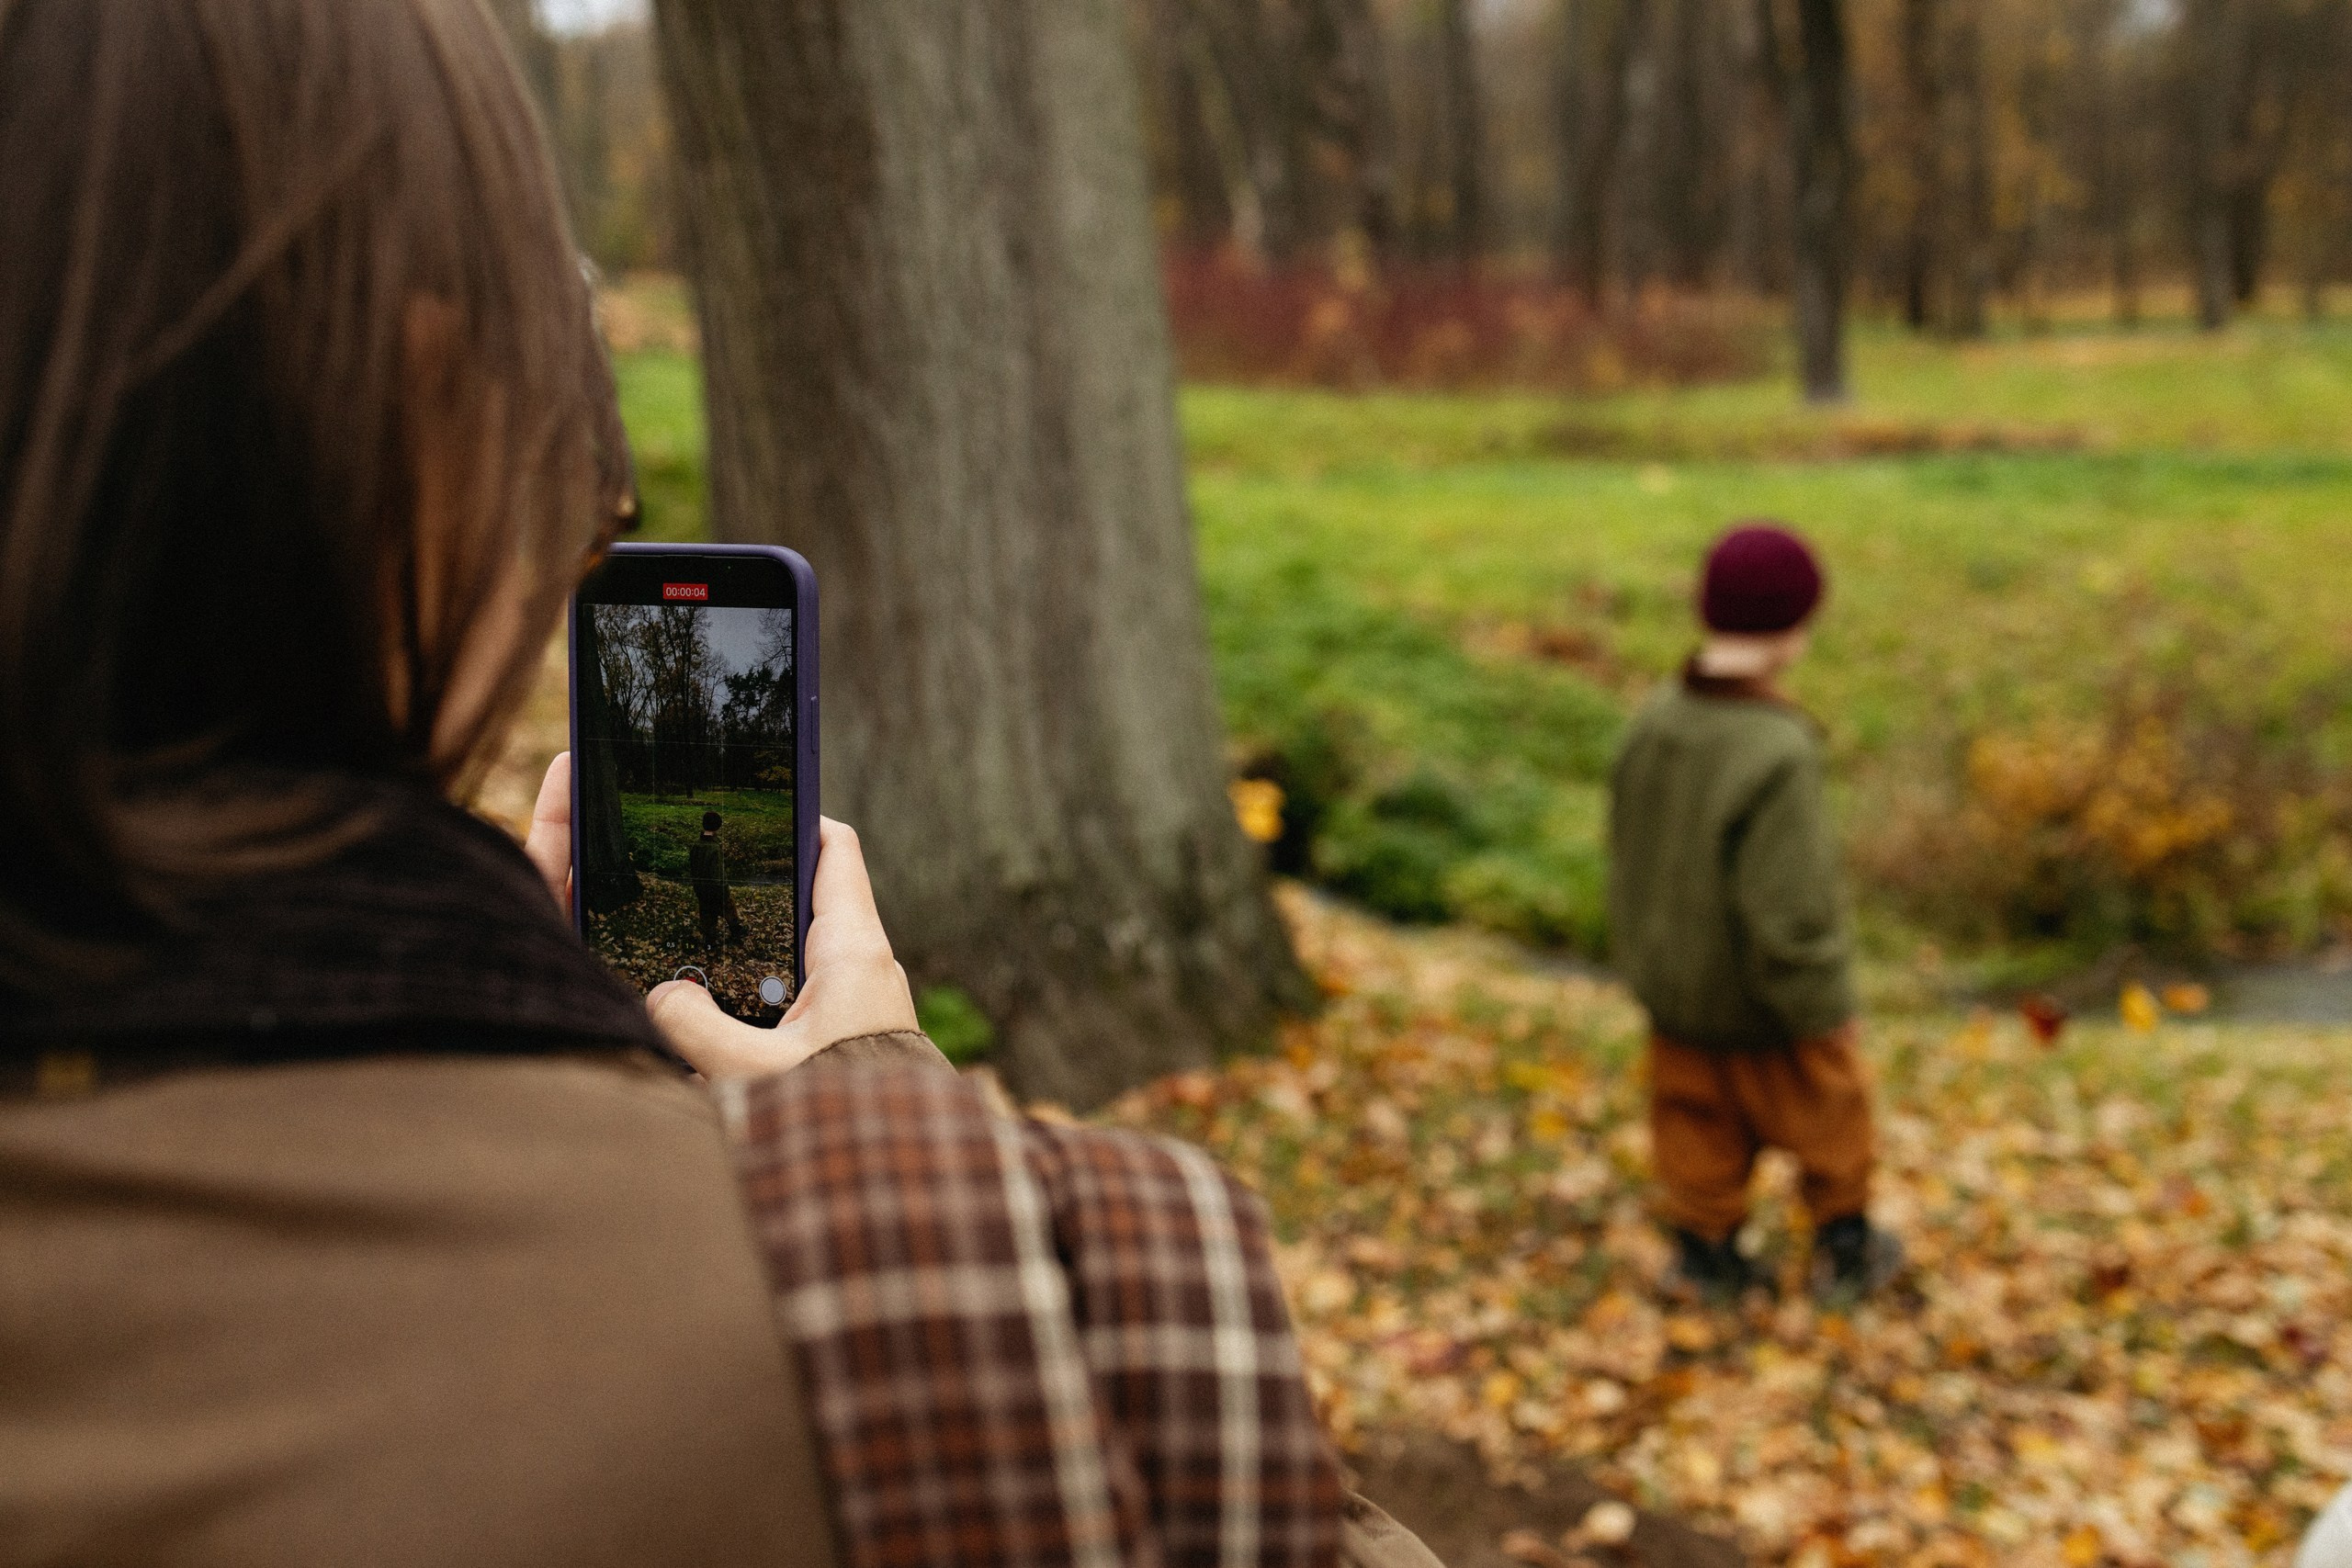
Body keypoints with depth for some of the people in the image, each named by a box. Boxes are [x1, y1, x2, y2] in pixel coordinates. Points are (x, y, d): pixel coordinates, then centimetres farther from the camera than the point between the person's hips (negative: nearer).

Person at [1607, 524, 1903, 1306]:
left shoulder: (1653, 722, -12)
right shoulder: (1777, 757, -34)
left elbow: (1627, 858, 2)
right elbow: (1789, 910, -29)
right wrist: (1826, 1008, -13)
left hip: (1670, 986, 6)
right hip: (1762, 1007, -5)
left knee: (1699, 1119, 22)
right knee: (1829, 1112, 19)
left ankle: (1705, 1254, 36)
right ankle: (1845, 1250, 36)